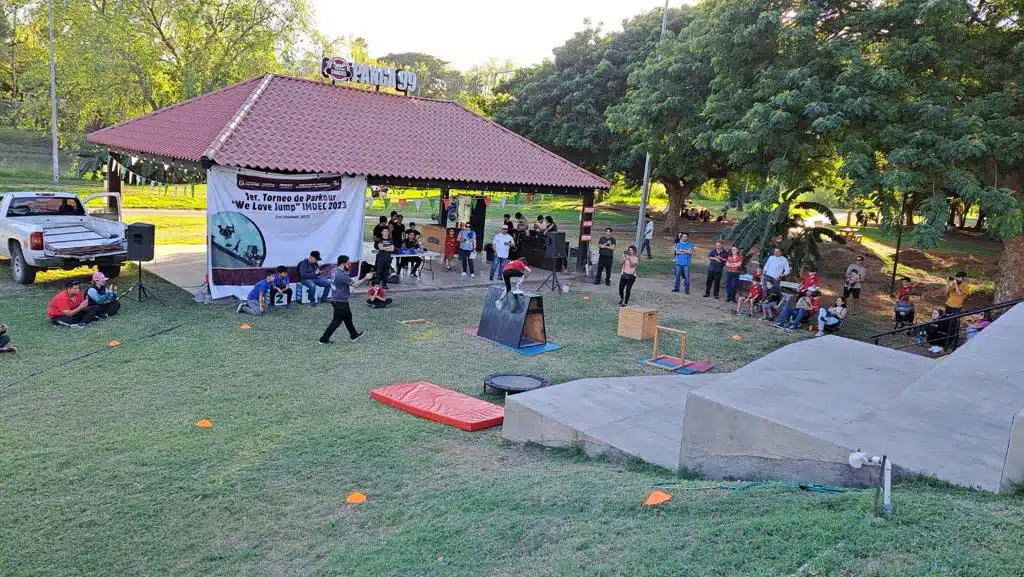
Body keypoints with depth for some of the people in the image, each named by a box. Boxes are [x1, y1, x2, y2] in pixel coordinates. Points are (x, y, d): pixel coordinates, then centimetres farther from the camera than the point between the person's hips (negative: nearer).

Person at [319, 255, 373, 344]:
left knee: (348, 317, 22)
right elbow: (355, 284, -22)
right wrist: (366, 278, -14)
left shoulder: (336, 271, 4)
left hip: (336, 299, 10)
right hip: (340, 302, -10)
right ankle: (324, 339, 8)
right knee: (337, 321, 2)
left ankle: (354, 335, 36)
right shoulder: (342, 275, -25)